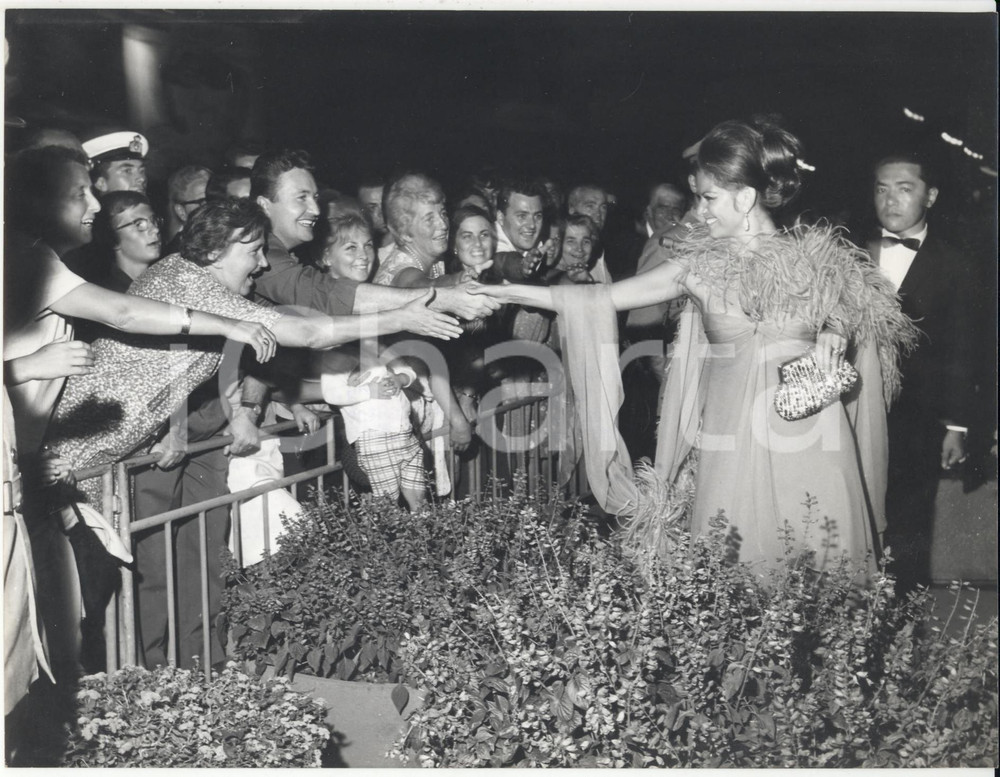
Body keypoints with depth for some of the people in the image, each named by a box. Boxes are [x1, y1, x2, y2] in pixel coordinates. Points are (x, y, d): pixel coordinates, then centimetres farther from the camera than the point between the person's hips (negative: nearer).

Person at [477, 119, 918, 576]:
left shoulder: (816, 254, 2)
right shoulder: (701, 263, 4)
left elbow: (859, 306, 17)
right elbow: (605, 299, 5)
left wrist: (836, 333, -7)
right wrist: (510, 292, 0)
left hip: (808, 438, -1)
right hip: (731, 441, 1)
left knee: (818, 562, 2)